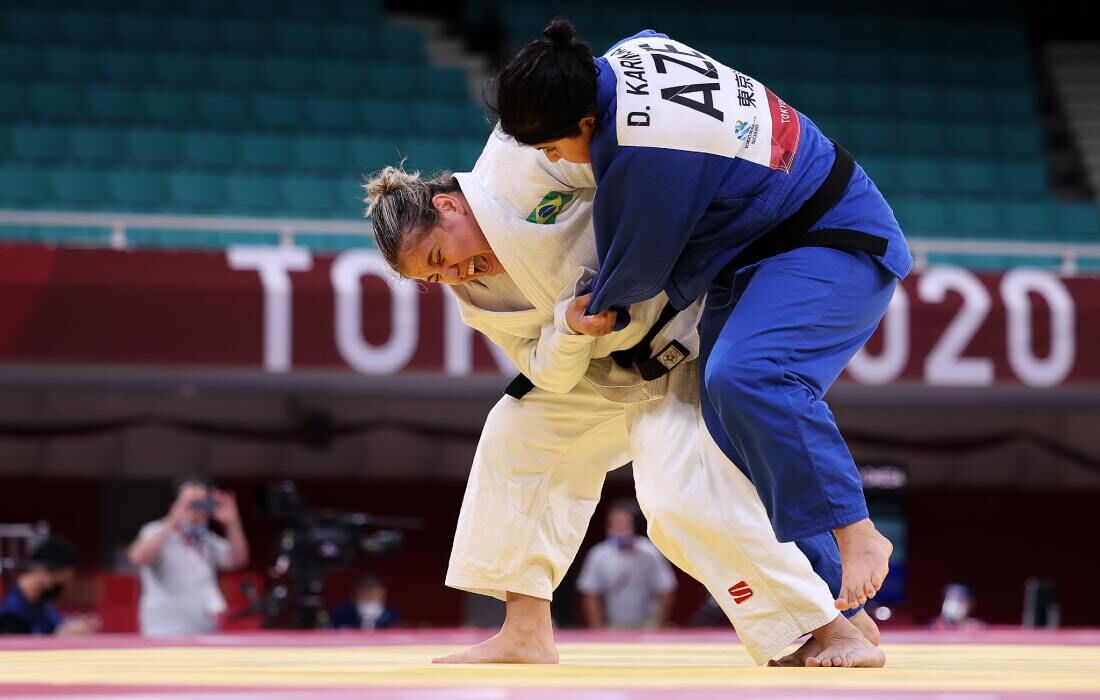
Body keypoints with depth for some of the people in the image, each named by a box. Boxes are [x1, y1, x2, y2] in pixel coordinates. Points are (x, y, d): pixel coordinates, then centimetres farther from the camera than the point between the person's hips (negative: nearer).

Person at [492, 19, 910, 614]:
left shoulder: (648, 156, -31)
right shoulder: (629, 55, -4)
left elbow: (640, 262, -16)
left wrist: (603, 304, 6)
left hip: (834, 251, -10)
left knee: (743, 377, -35)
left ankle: (856, 535, -26)